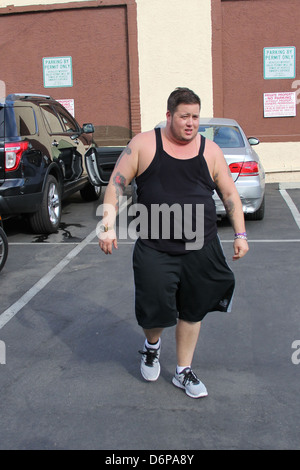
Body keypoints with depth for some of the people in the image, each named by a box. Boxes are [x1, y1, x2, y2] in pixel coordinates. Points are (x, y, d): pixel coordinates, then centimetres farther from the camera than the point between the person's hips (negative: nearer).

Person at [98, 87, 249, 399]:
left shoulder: (210, 150, 4)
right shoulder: (144, 144, -2)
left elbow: (229, 194, 10)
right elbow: (116, 184, -2)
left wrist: (240, 234, 4)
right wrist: (108, 225, -11)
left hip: (201, 250, 3)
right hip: (154, 249, -2)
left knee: (192, 312, 10)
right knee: (154, 307, 0)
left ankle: (183, 372, 30)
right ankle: (152, 345, 37)